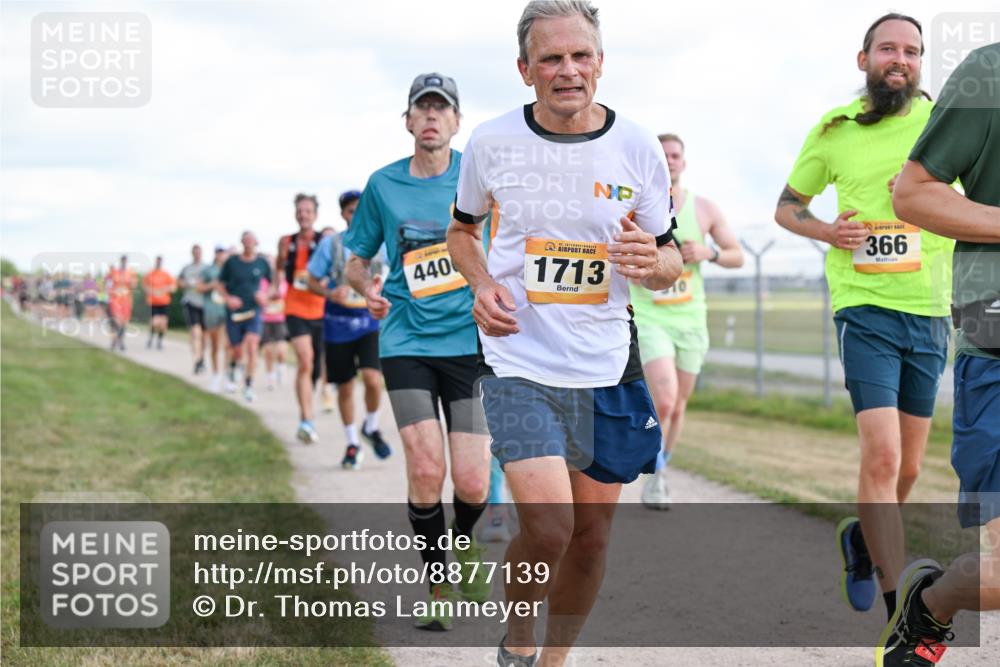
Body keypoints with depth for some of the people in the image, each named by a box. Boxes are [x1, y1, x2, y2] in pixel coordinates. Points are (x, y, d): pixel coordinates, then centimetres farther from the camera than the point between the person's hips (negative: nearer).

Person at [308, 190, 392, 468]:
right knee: (344, 387, 6)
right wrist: (330, 293, -18)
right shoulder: (330, 243, -2)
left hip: (371, 320, 0)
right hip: (339, 322, 0)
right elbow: (313, 282, 3)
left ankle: (371, 428, 8)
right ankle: (352, 444, 25)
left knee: (372, 379, -20)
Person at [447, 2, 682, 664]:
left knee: (592, 532, 9)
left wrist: (653, 261, -17)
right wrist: (482, 285, -5)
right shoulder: (491, 142, -3)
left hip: (608, 367, 2)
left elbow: (670, 263, 7)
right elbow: (463, 227, 15)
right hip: (519, 363, -2)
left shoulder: (638, 148, -2)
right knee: (548, 526, -17)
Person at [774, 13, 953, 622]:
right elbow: (787, 207, 16)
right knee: (882, 457, -16)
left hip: (931, 311, 2)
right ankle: (899, 609, -12)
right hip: (865, 305, -2)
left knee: (908, 468, 12)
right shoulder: (834, 131, 5)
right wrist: (828, 232, -4)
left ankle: (864, 539, 43)